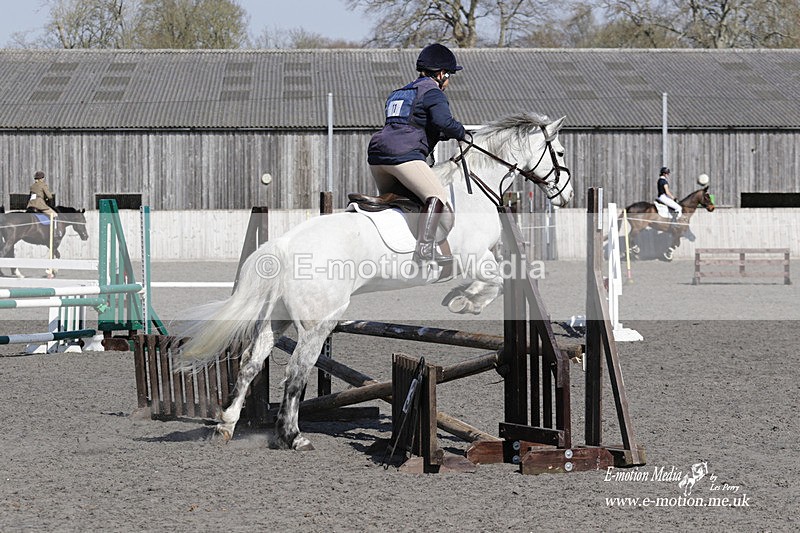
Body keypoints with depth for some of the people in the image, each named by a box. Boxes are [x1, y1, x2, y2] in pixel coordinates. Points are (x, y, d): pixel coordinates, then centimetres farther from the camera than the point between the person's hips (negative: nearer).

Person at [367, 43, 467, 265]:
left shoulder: (399, 93, 30)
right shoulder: (433, 92, 2)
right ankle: (425, 247, -29)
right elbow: (443, 121, -16)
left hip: (376, 153, 9)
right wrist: (461, 132, 3)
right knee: (437, 196, -14)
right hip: (403, 154, -9)